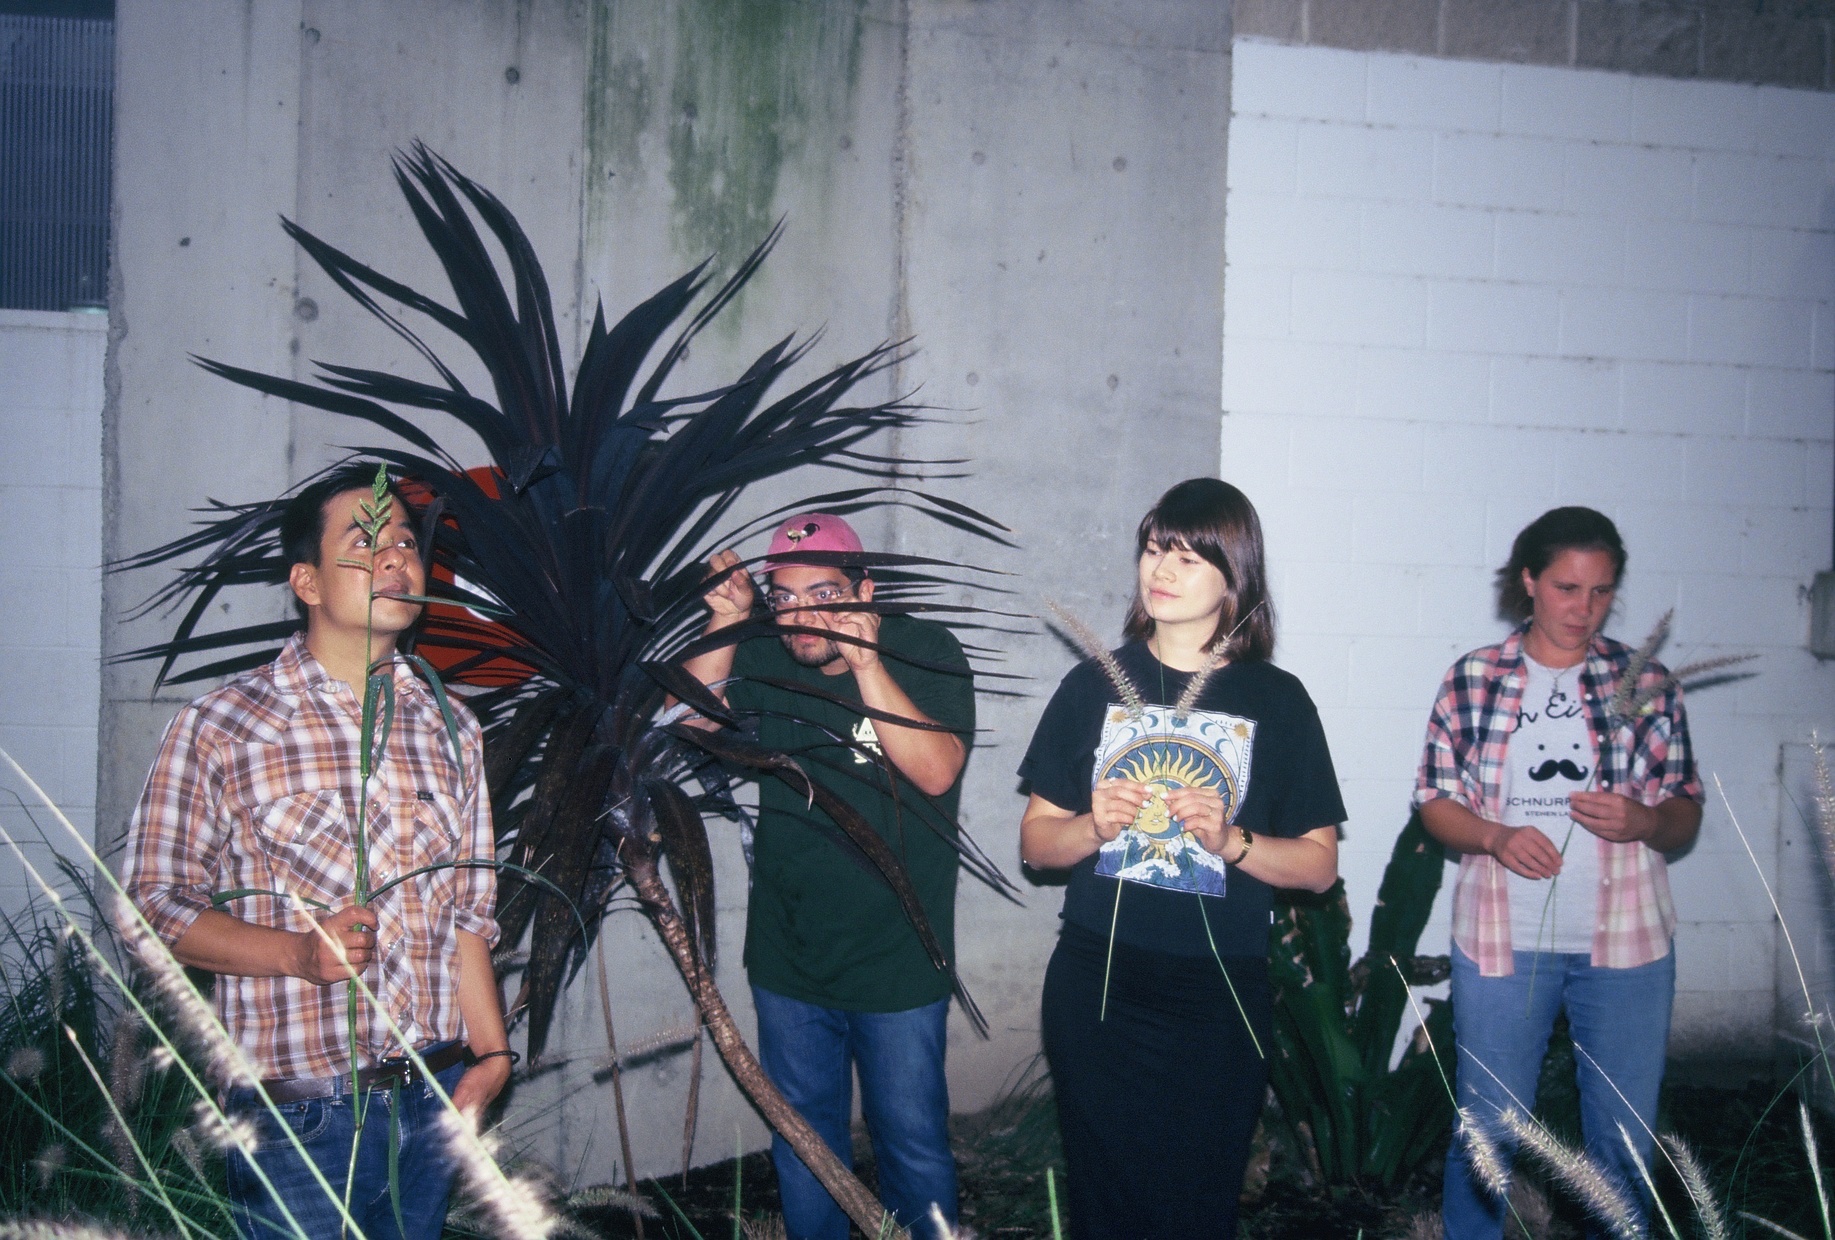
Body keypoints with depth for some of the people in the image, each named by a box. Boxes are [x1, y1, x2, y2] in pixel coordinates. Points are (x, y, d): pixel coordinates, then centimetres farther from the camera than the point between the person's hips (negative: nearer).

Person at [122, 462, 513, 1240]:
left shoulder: (451, 730, 8)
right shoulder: (220, 729, -6)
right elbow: (156, 905, -7)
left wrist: (492, 1051, 5)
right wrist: (300, 953, -20)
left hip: (433, 1103, 5)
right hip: (297, 1115, -4)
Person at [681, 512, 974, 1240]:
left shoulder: (925, 653, -12)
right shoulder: (764, 659, -2)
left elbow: (936, 771, -24)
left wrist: (865, 664, -32)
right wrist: (724, 624, -21)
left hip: (897, 962, -3)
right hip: (787, 959, 4)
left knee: (913, 1143, 11)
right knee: (803, 1140, 19)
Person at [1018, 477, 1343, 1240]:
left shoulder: (1276, 700, 2)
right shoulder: (1095, 685, 5)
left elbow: (1319, 863, 3)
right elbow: (1034, 841, 7)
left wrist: (1231, 841, -14)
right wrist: (1093, 827, -13)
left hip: (1219, 999, -1)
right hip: (1096, 987, 1)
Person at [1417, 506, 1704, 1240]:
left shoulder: (1647, 684, 3)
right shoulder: (1473, 679, 1)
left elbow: (1686, 815, 7)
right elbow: (1434, 802, 3)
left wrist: (1643, 821, -15)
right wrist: (1497, 836, -16)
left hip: (1627, 941, 1)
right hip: (1500, 939, -1)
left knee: (1626, 1140, 10)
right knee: (1486, 1131, 8)